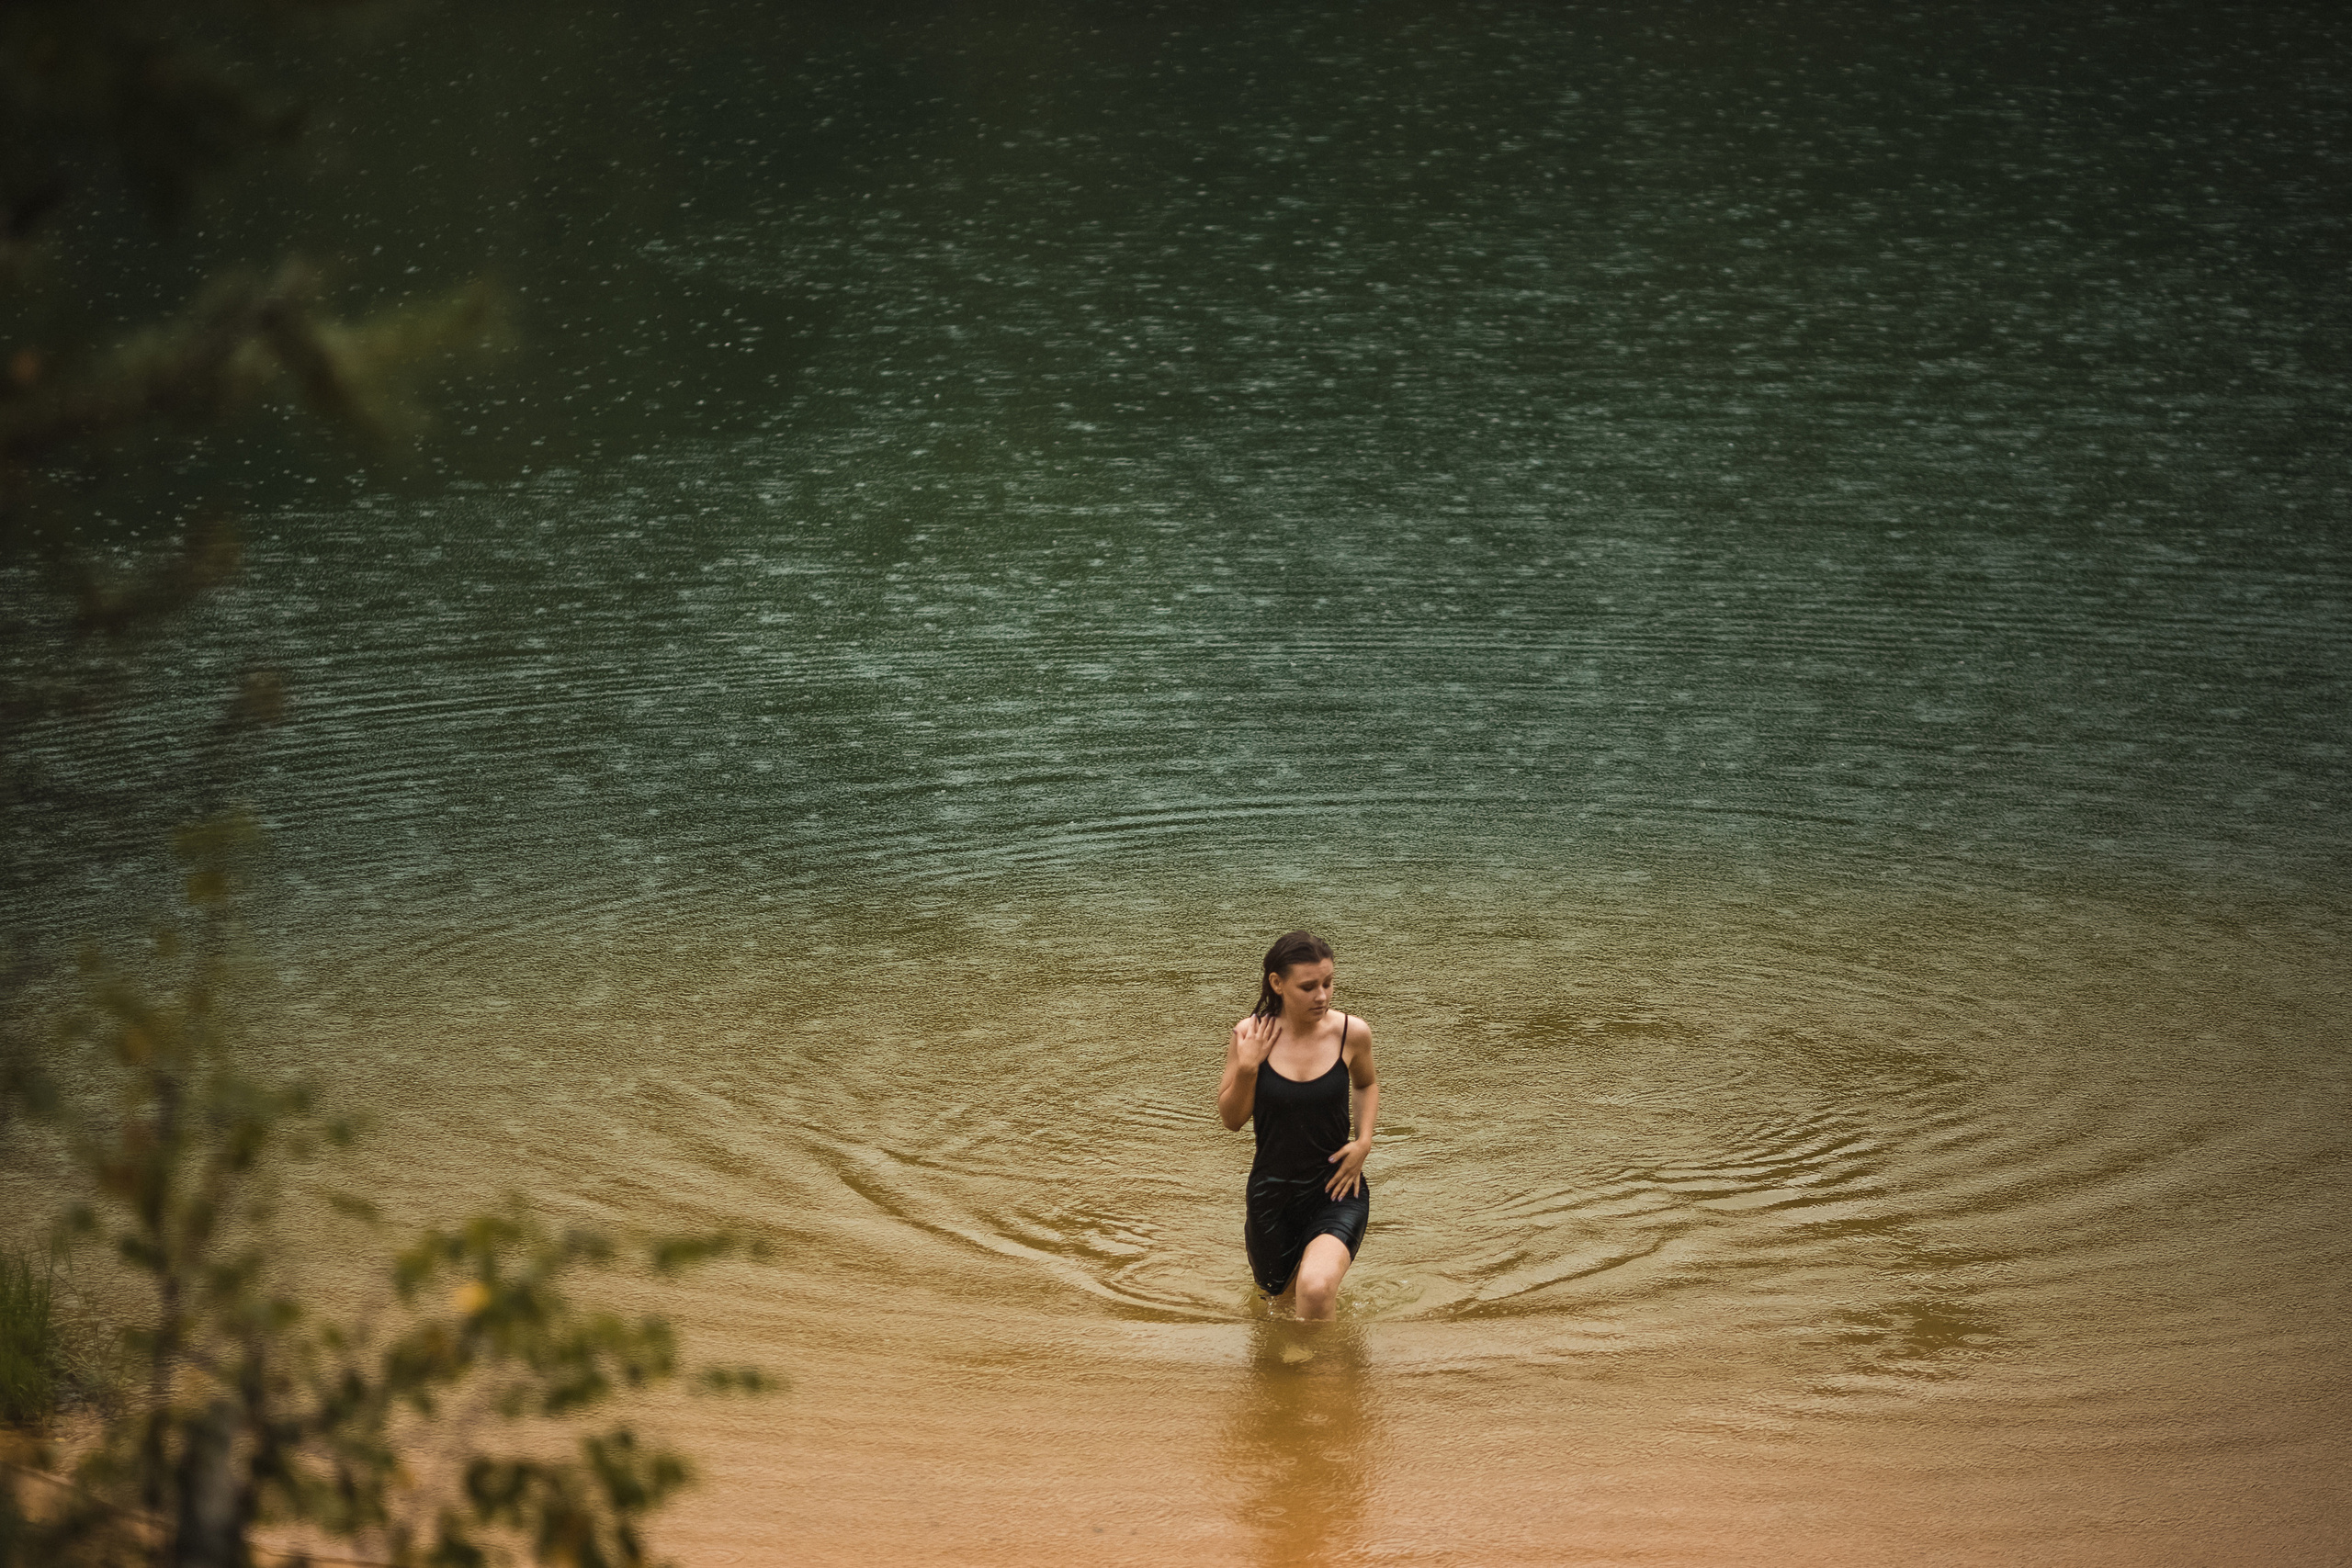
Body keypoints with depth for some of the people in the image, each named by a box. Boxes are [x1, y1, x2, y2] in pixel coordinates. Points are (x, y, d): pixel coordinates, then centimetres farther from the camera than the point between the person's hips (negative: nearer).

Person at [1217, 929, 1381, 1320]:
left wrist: (1363, 1142, -3)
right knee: (1275, 1288, 24)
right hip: (1272, 1189, 2)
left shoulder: (1352, 1033, -11)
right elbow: (1232, 1118, -4)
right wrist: (1247, 1067, -21)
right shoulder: (1251, 1035, -12)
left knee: (1316, 1288, -29)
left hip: (1336, 1189, -2)